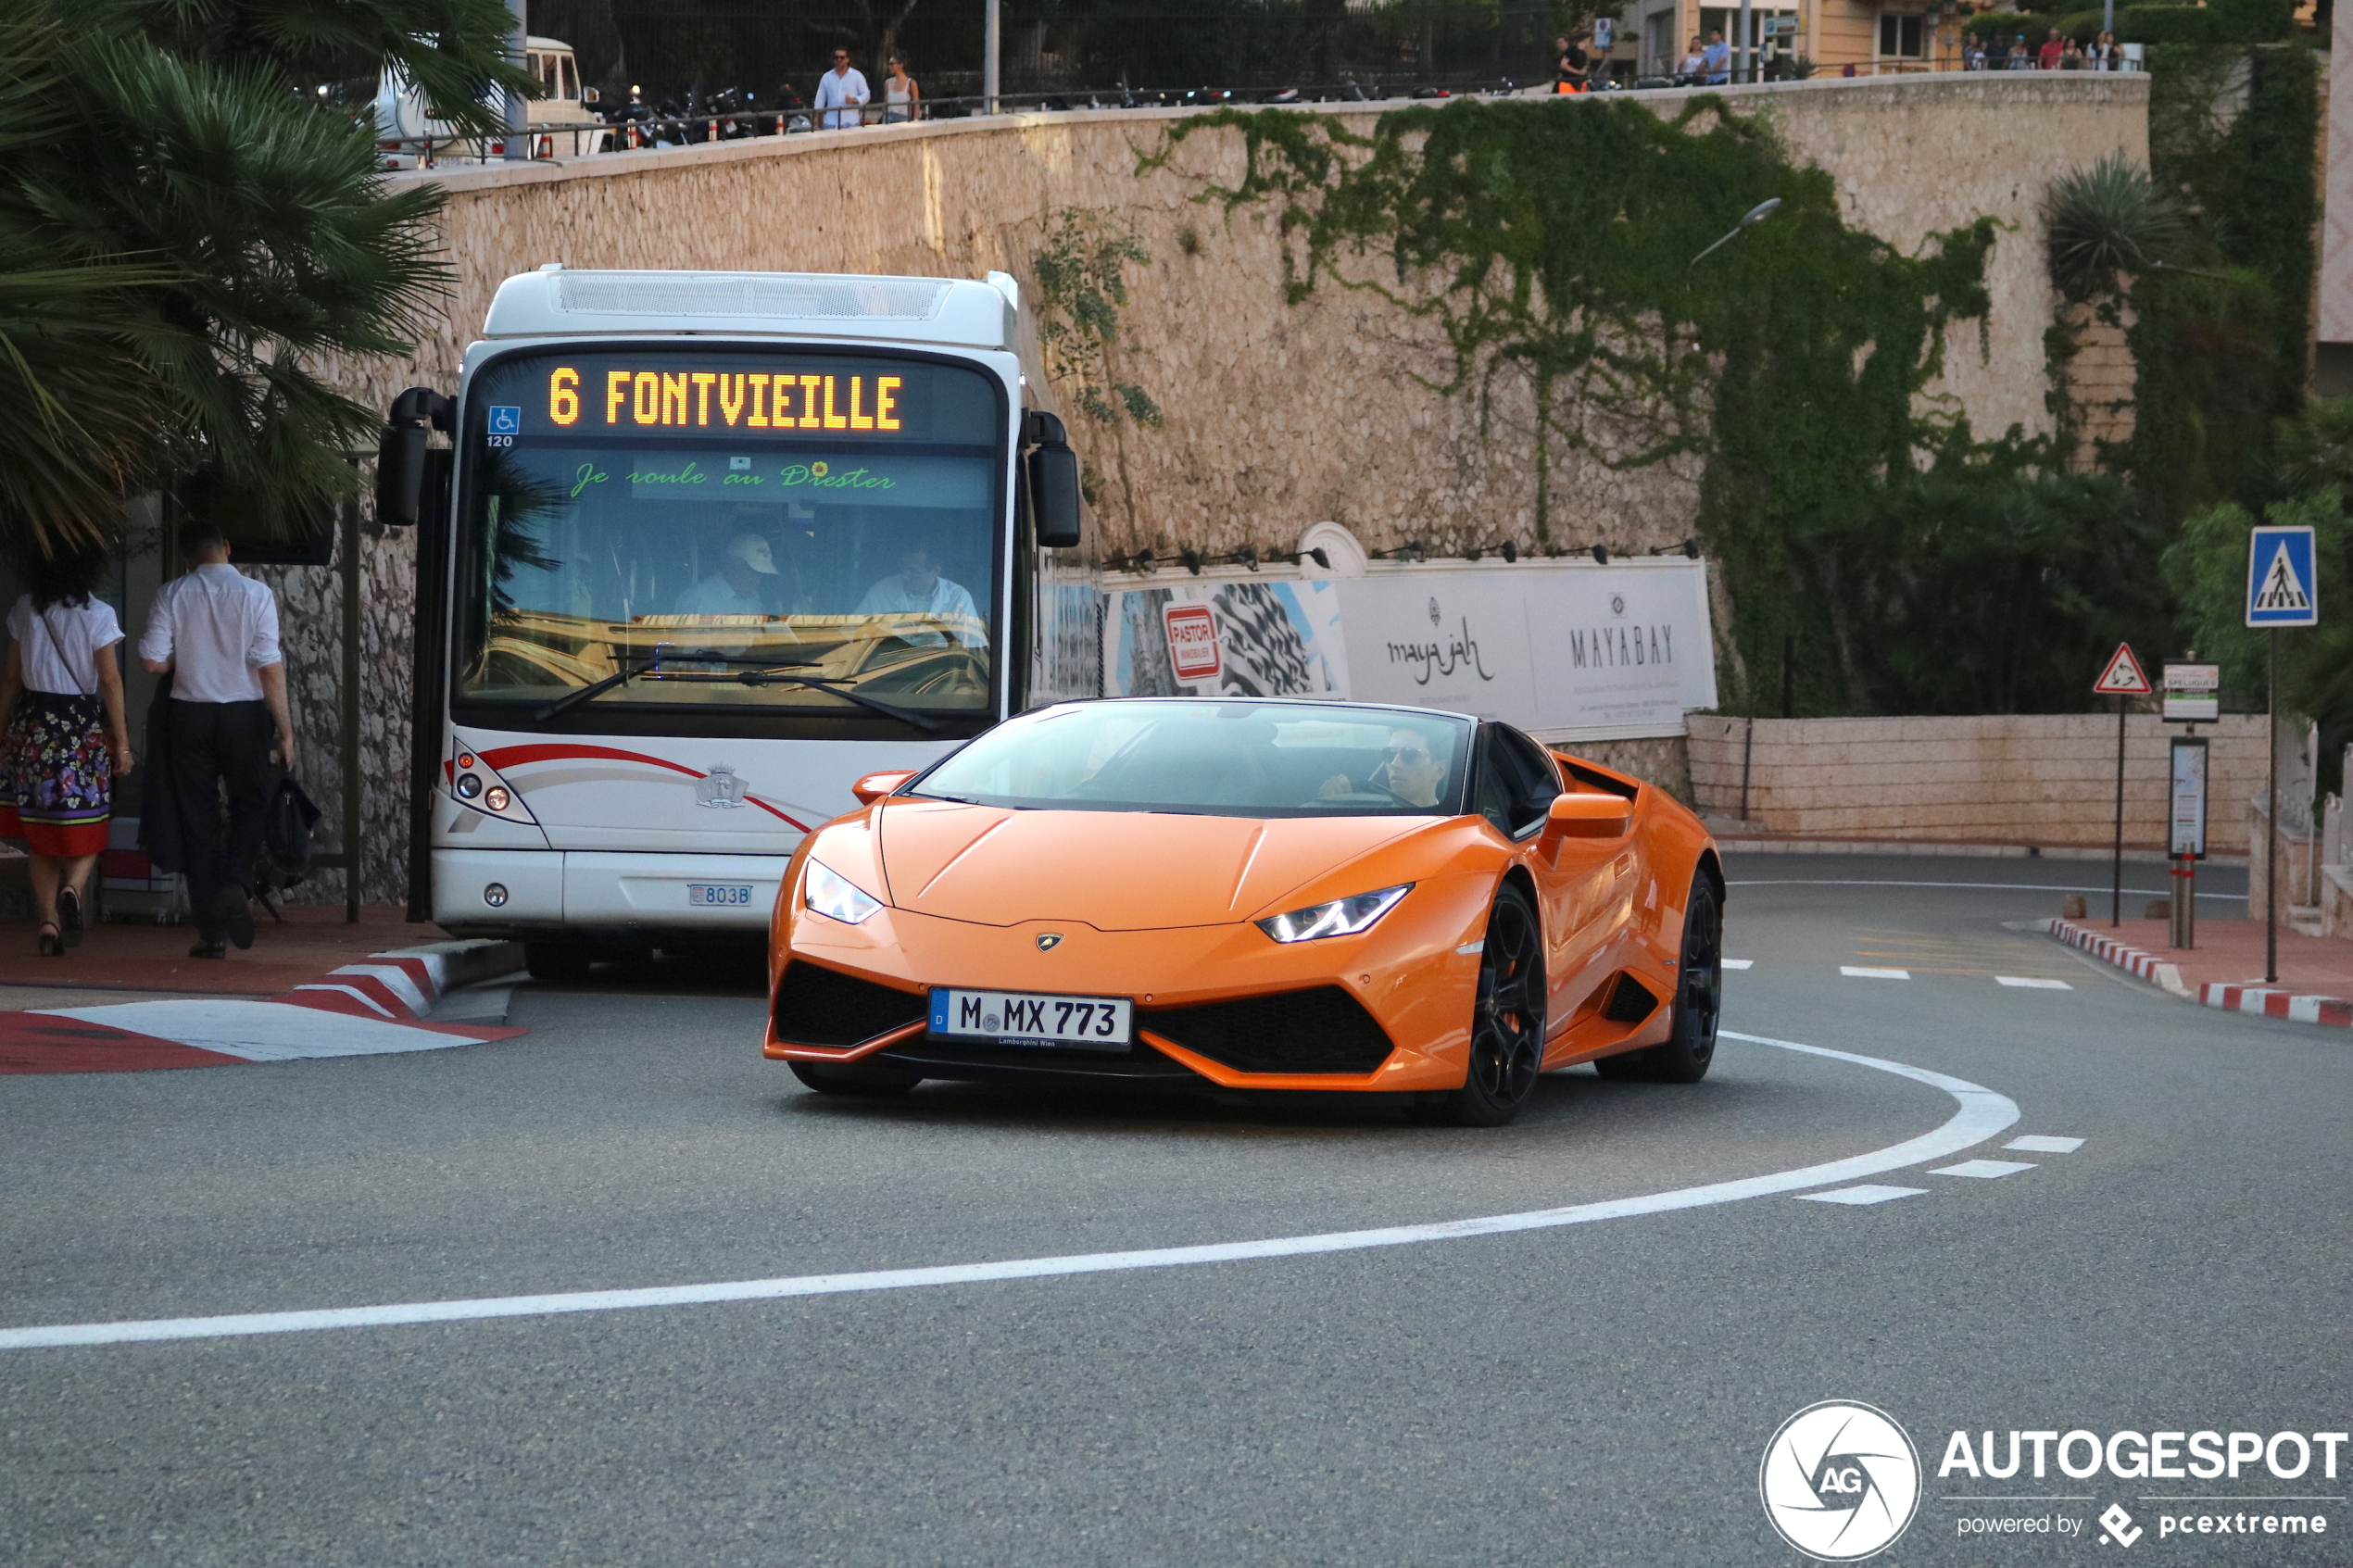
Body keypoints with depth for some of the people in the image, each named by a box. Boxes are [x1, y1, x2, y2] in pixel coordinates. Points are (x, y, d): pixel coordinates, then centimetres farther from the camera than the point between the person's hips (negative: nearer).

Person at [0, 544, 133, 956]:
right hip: (84, 725, -3)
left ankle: (49, 922, 1)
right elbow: (110, 681, -7)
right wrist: (122, 742, -4)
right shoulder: (97, 614, -7)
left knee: (40, 832, 9)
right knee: (84, 828, 7)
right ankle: (72, 890, -21)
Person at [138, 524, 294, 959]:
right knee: (250, 804, 15)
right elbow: (270, 666, -11)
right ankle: (237, 883, -13)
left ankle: (211, 931, 5)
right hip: (244, 712, -1)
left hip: (189, 712, 1)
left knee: (197, 817, 7)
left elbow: (152, 662, -7)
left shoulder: (172, 594, -3)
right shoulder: (255, 594, -7)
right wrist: (284, 729, -7)